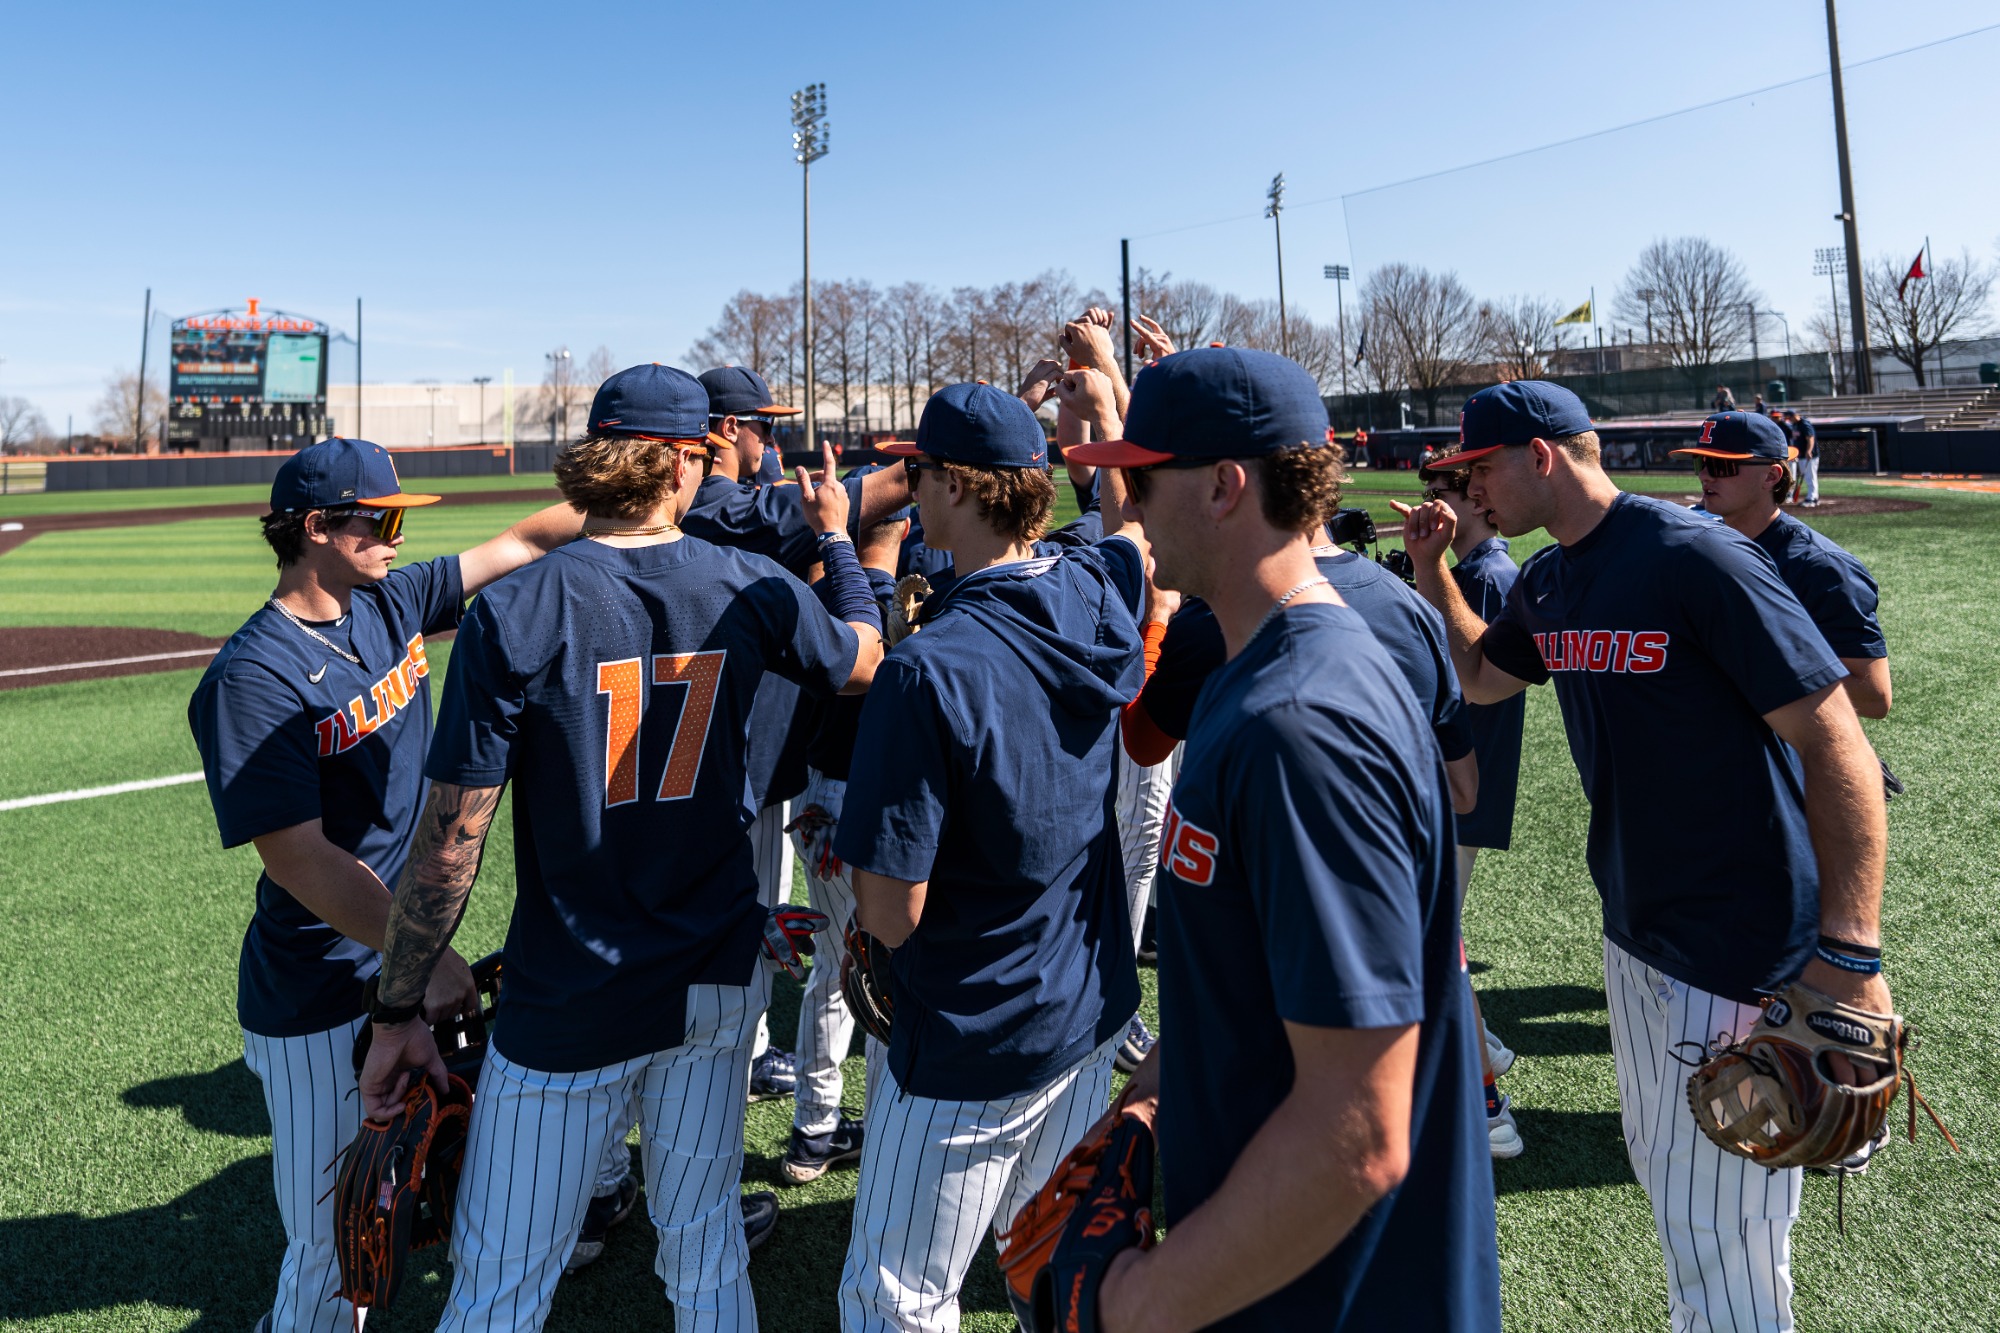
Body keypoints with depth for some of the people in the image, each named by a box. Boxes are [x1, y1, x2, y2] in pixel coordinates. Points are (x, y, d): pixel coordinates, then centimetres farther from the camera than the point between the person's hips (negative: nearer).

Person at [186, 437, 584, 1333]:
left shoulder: (390, 604, 3)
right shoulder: (253, 677, -19)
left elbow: (523, 543, 7)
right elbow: (301, 861, -23)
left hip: (406, 958, 7)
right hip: (320, 1003, -7)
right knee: (334, 1244, 5)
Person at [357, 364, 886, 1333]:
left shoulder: (513, 615, -14)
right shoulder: (751, 591, -6)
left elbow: (449, 847, -13)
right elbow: (867, 660, 15)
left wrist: (396, 1014, -2)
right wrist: (836, 536, 29)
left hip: (568, 1009, -3)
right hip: (718, 982, 3)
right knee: (707, 1252, 20)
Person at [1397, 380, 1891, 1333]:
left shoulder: (1694, 556, -19)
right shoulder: (1544, 583, 6)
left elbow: (1837, 746, -20)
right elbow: (1478, 678, 24)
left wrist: (1850, 951, -24)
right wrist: (1431, 567, 10)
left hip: (1748, 948, -8)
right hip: (1633, 929, 8)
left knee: (1716, 1224, 0)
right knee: (1662, 1173, 22)